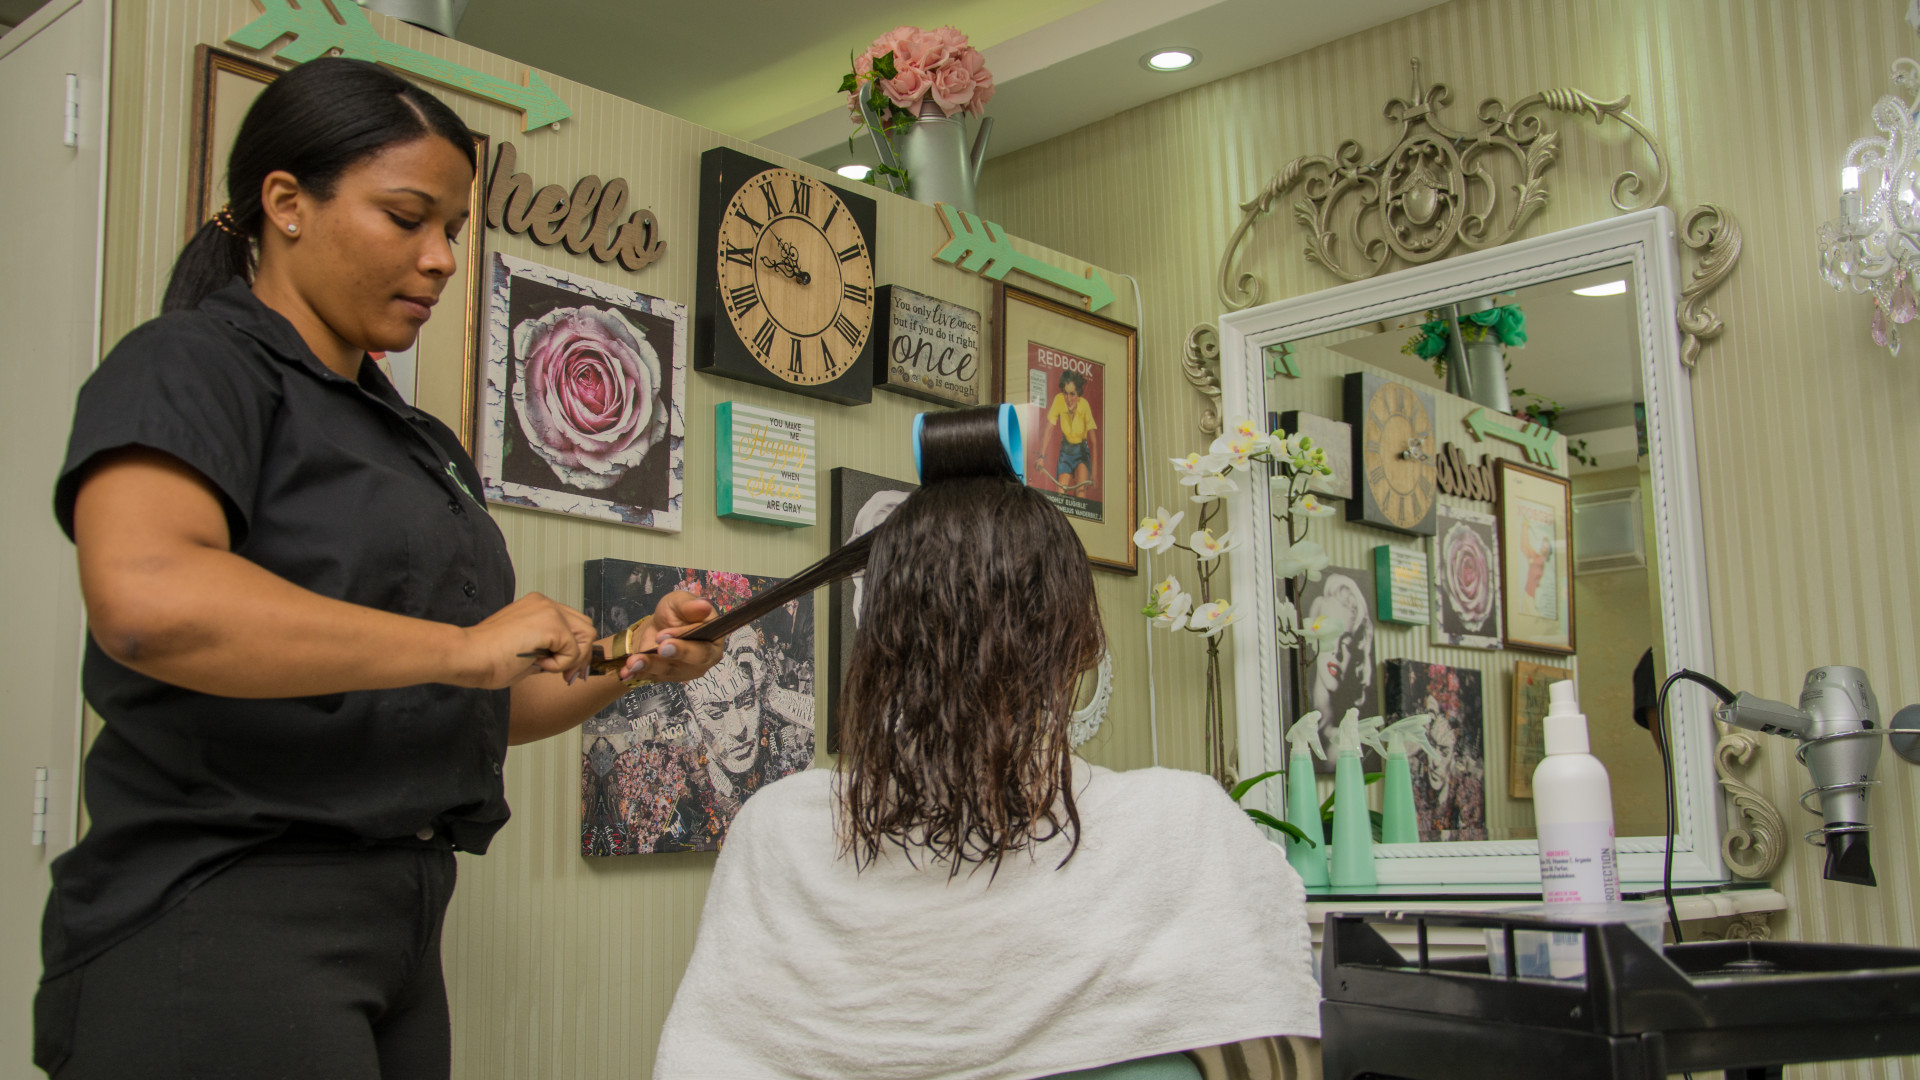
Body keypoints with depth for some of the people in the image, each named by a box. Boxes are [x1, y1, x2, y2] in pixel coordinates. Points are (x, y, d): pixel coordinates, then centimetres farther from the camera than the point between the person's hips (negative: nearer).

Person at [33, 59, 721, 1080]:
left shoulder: (421, 443, 19)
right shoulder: (194, 364, -5)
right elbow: (145, 599, -27)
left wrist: (628, 661, 5)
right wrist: (460, 646, -22)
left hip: (399, 920, 8)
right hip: (217, 910, -8)